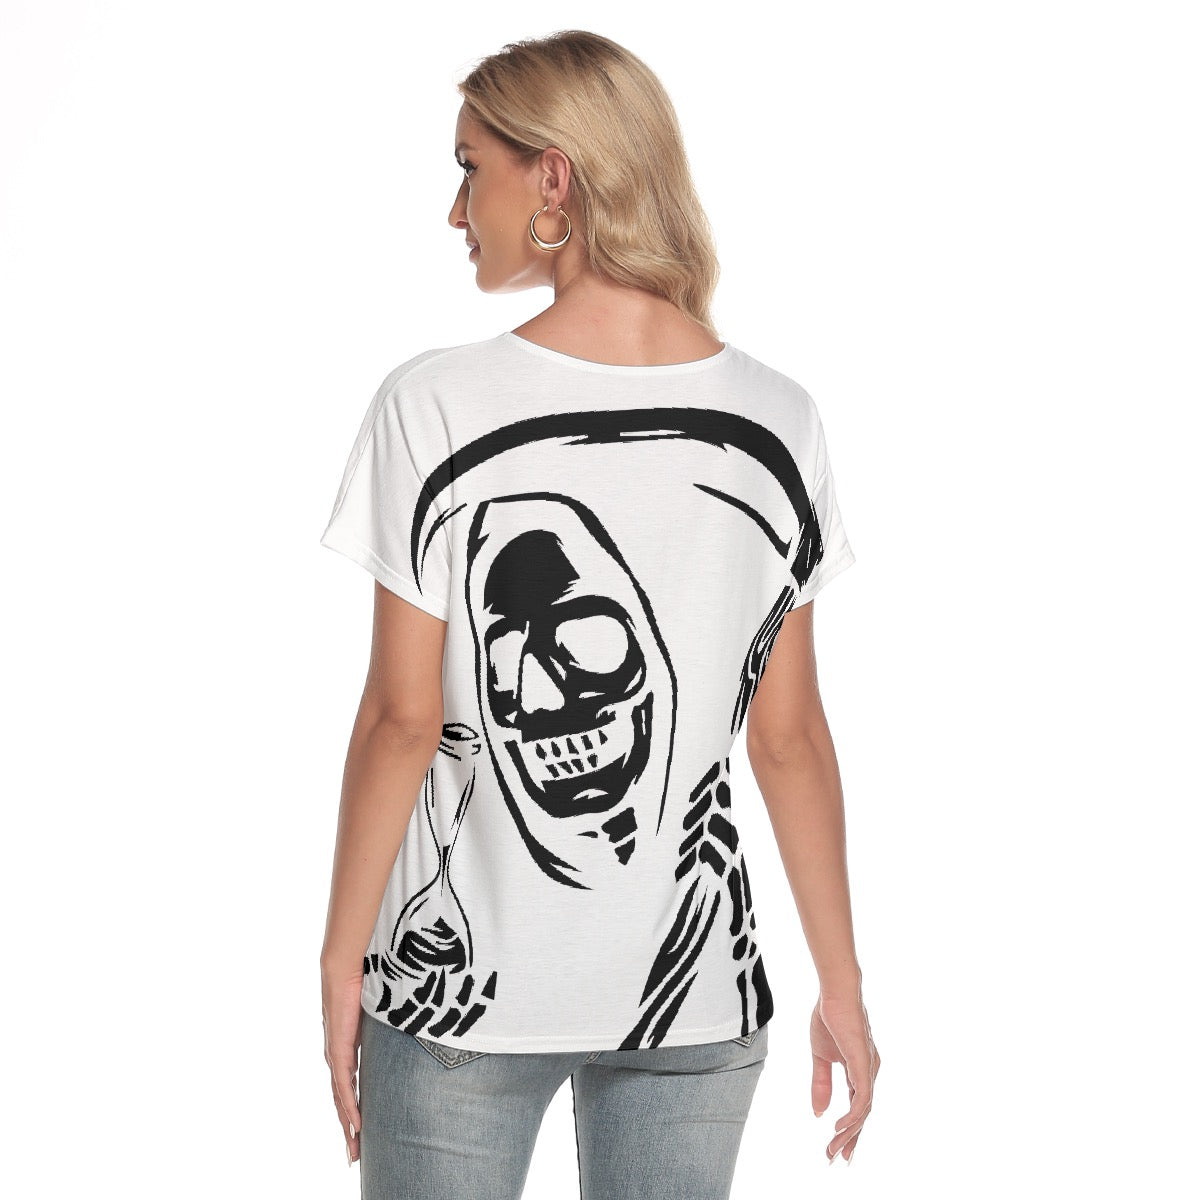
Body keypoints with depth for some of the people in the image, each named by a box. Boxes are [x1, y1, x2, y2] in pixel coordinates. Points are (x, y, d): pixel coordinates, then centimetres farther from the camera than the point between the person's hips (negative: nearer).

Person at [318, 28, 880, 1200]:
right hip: (696, 985, 3)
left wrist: (341, 957, 1)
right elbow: (790, 734, -1)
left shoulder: (436, 407, -13)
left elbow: (403, 718, -10)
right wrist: (841, 981, 8)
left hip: (466, 976, -2)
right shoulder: (778, 423, -4)